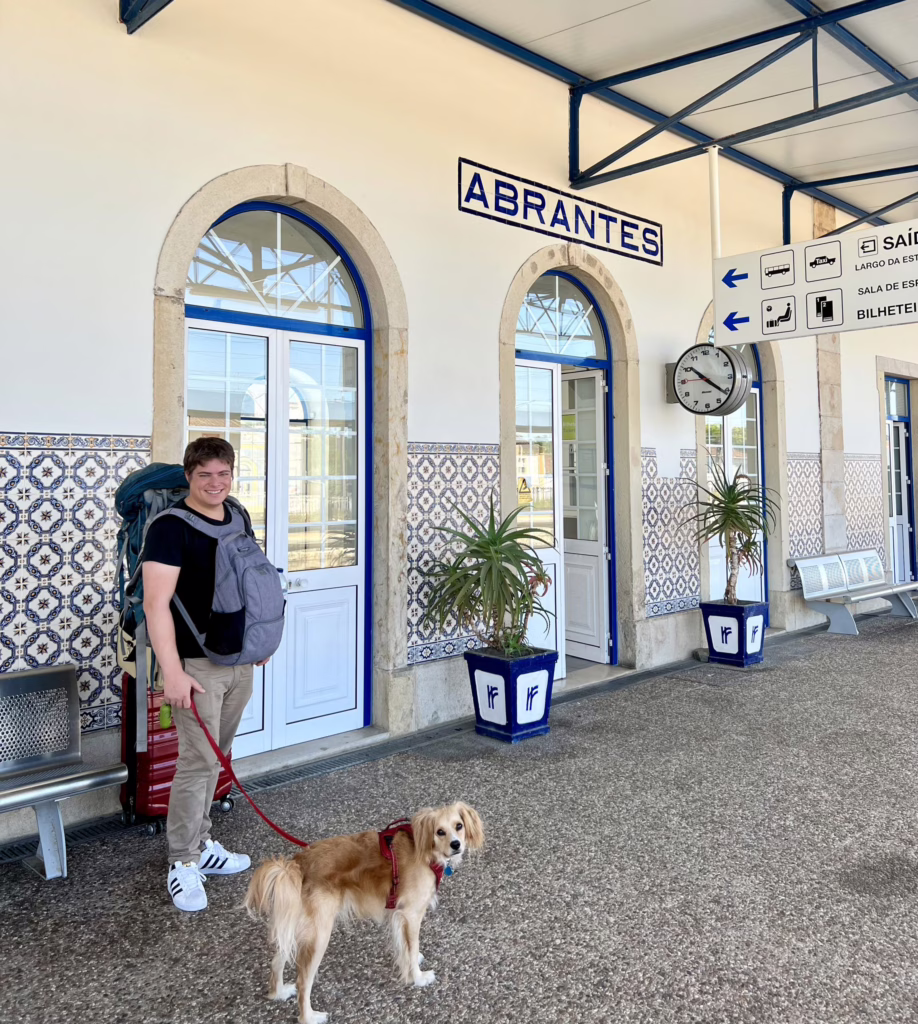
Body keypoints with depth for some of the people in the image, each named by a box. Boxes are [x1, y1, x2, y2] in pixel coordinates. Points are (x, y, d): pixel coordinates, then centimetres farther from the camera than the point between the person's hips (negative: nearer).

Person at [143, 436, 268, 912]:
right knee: (198, 762, -3)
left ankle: (201, 843, 30)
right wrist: (172, 671, -23)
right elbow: (156, 603, -19)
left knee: (214, 760, 16)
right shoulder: (171, 526, -14)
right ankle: (183, 863, 12)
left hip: (240, 659, 7)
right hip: (196, 664, -6)